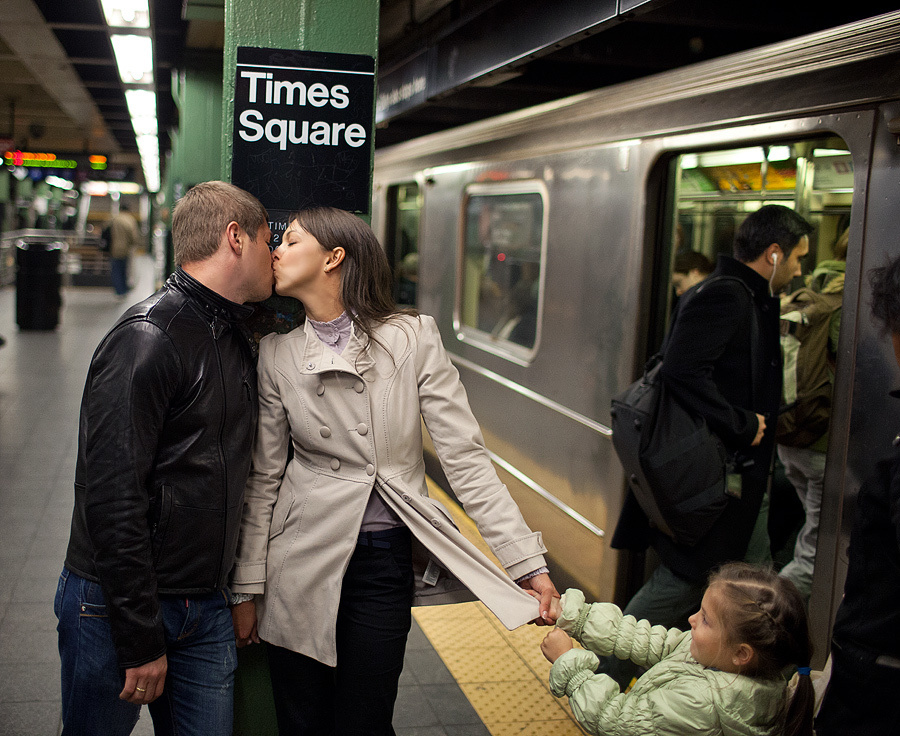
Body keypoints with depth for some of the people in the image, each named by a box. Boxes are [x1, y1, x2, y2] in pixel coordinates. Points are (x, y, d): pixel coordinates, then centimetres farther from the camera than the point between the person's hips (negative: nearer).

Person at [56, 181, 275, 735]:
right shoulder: (148, 338, -18)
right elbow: (112, 497, -23)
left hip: (208, 607, 7)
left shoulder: (240, 342, 10)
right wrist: (142, 642, -20)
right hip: (117, 607, -7)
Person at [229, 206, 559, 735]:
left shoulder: (413, 338, -7)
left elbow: (466, 457, -8)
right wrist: (248, 588, 5)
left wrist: (529, 563, -13)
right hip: (301, 562, 2)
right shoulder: (278, 353, 0)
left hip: (385, 559, -2)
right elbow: (264, 478, 5)